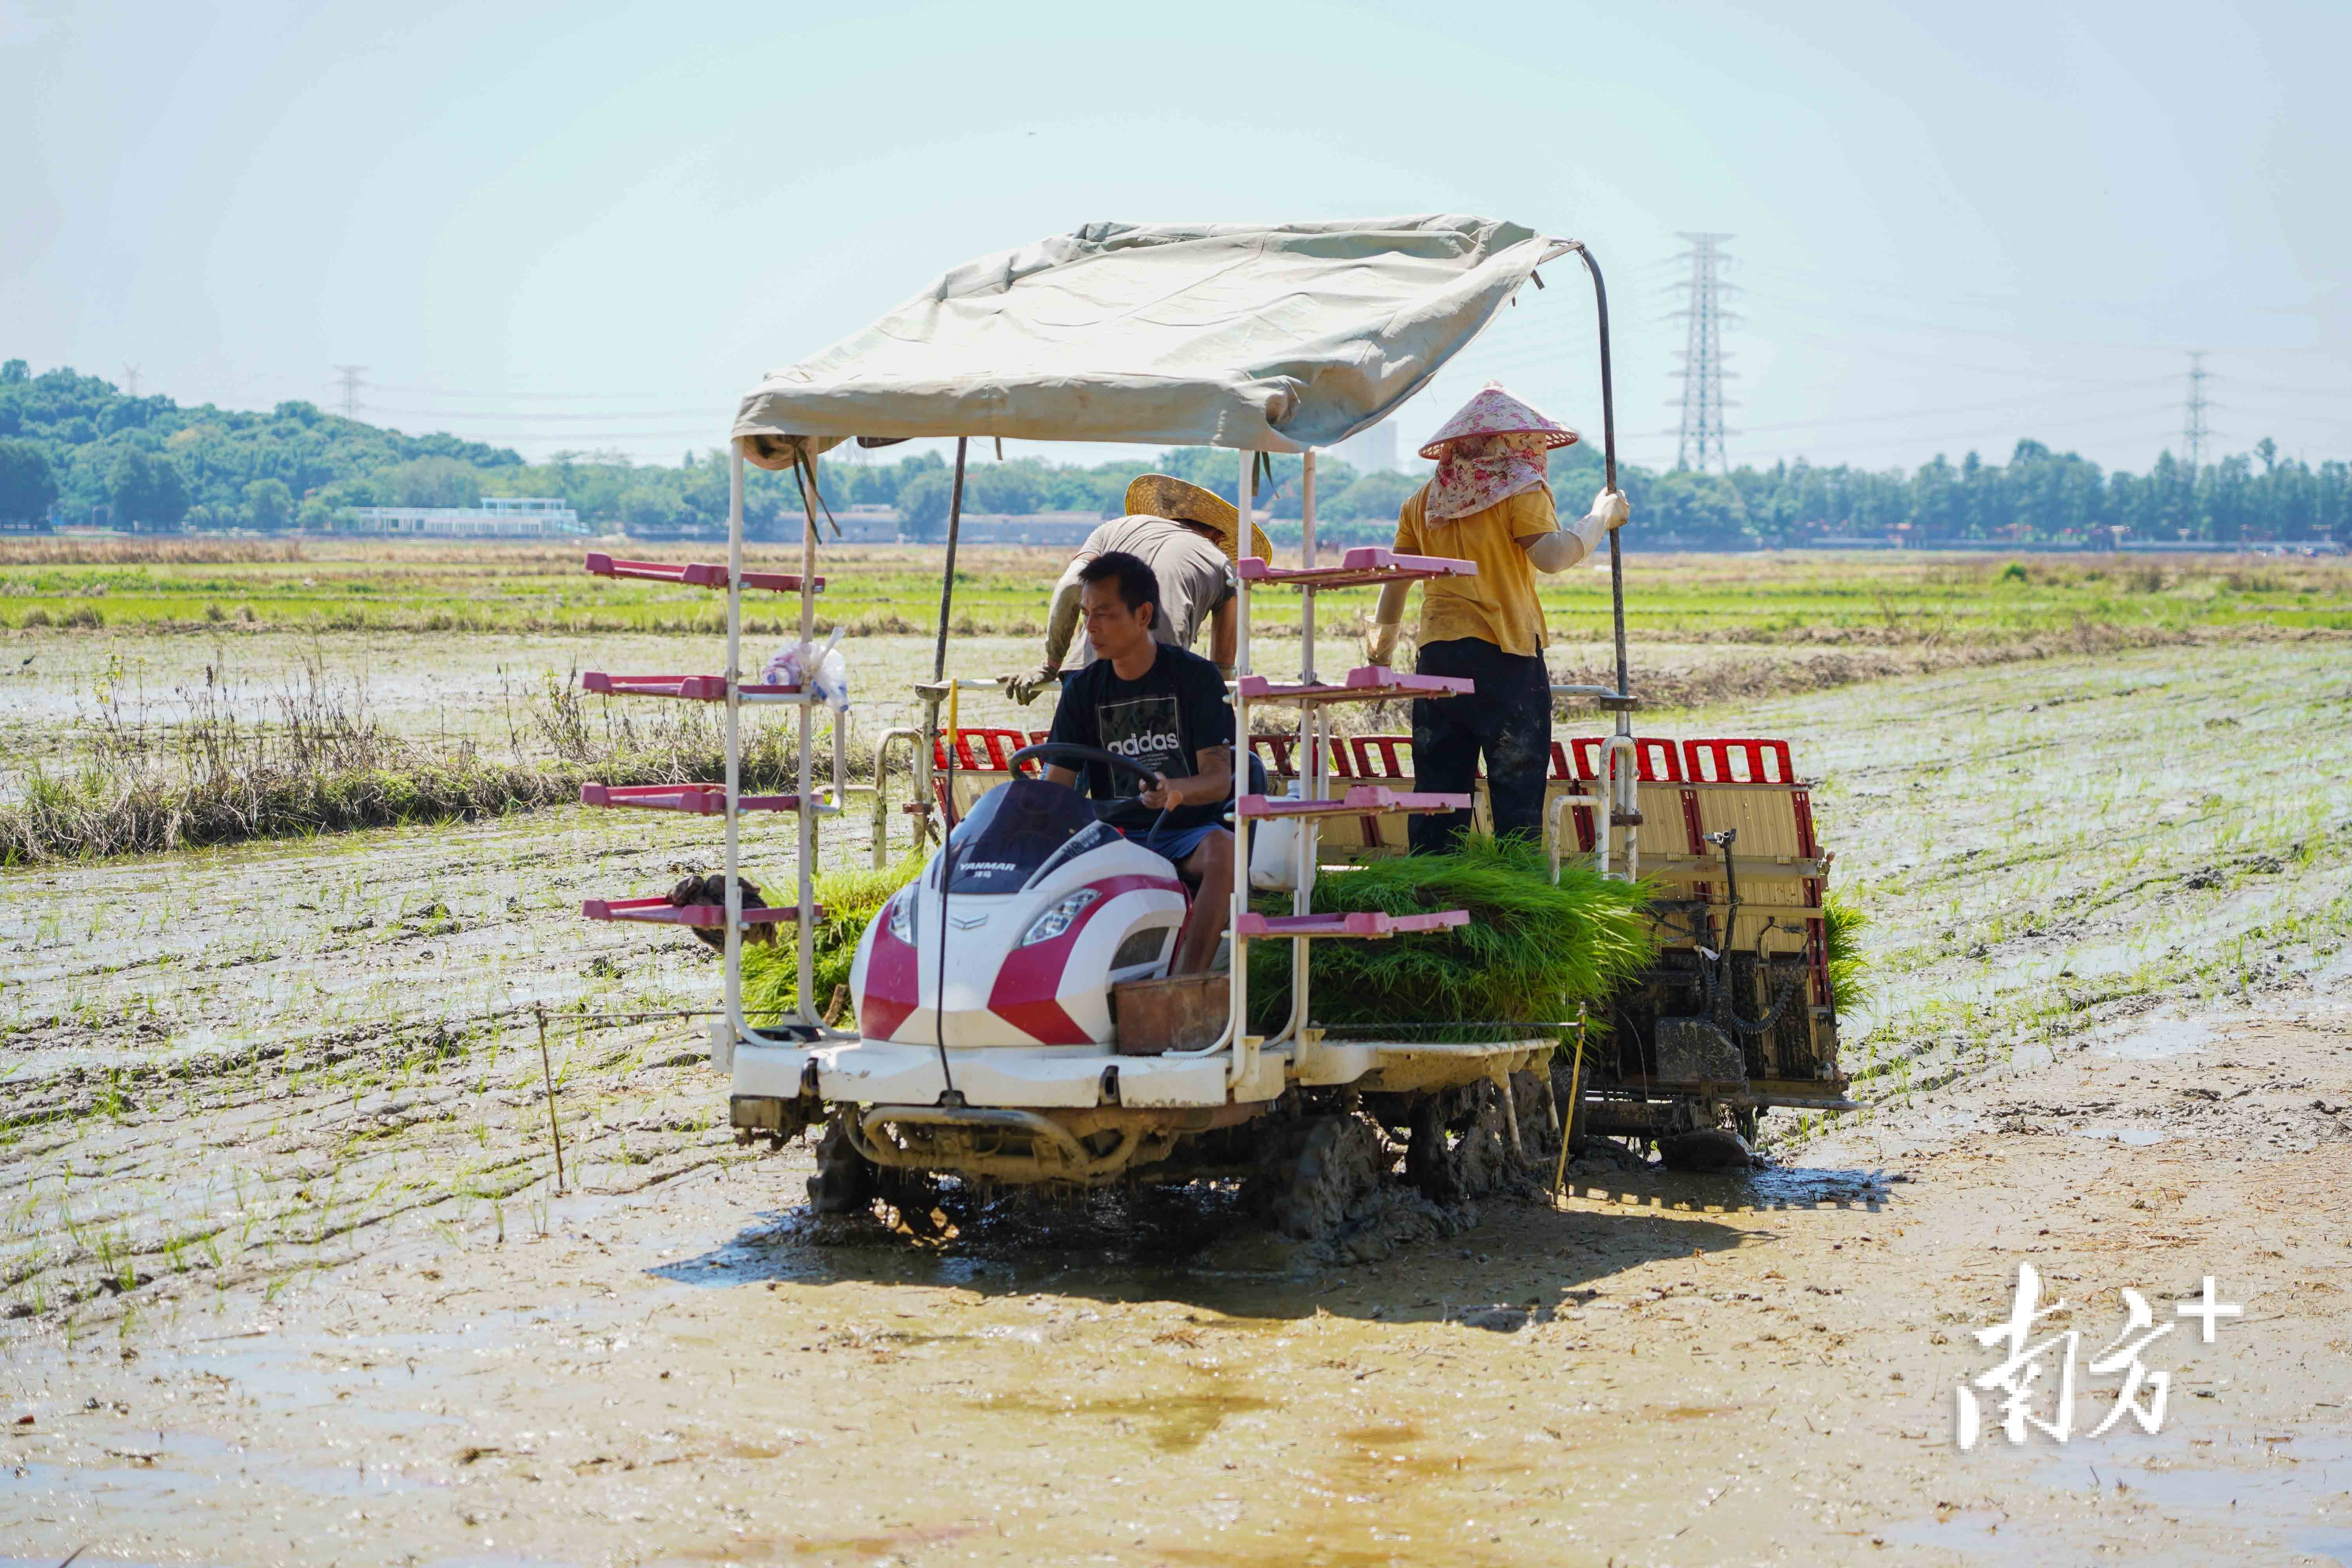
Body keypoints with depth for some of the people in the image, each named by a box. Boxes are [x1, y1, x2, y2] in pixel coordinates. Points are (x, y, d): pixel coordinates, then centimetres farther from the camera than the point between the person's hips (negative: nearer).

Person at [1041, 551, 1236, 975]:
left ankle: (1186, 982, -46)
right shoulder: (1083, 690, 9)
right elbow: (1056, 786, 5)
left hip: (1185, 831, -3)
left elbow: (1220, 779, -9)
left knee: (1222, 849, -37)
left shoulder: (1196, 678, -1)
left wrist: (1174, 790, -32)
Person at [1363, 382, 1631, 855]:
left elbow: (1396, 577, 22)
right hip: (1504, 655, -5)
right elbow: (1551, 556, -17)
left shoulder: (1425, 500, 14)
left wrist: (1384, 636, 37)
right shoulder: (1518, 488, -3)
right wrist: (1601, 519, -3)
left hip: (1436, 654, 5)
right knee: (1517, 791, -4)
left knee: (1438, 786, 7)